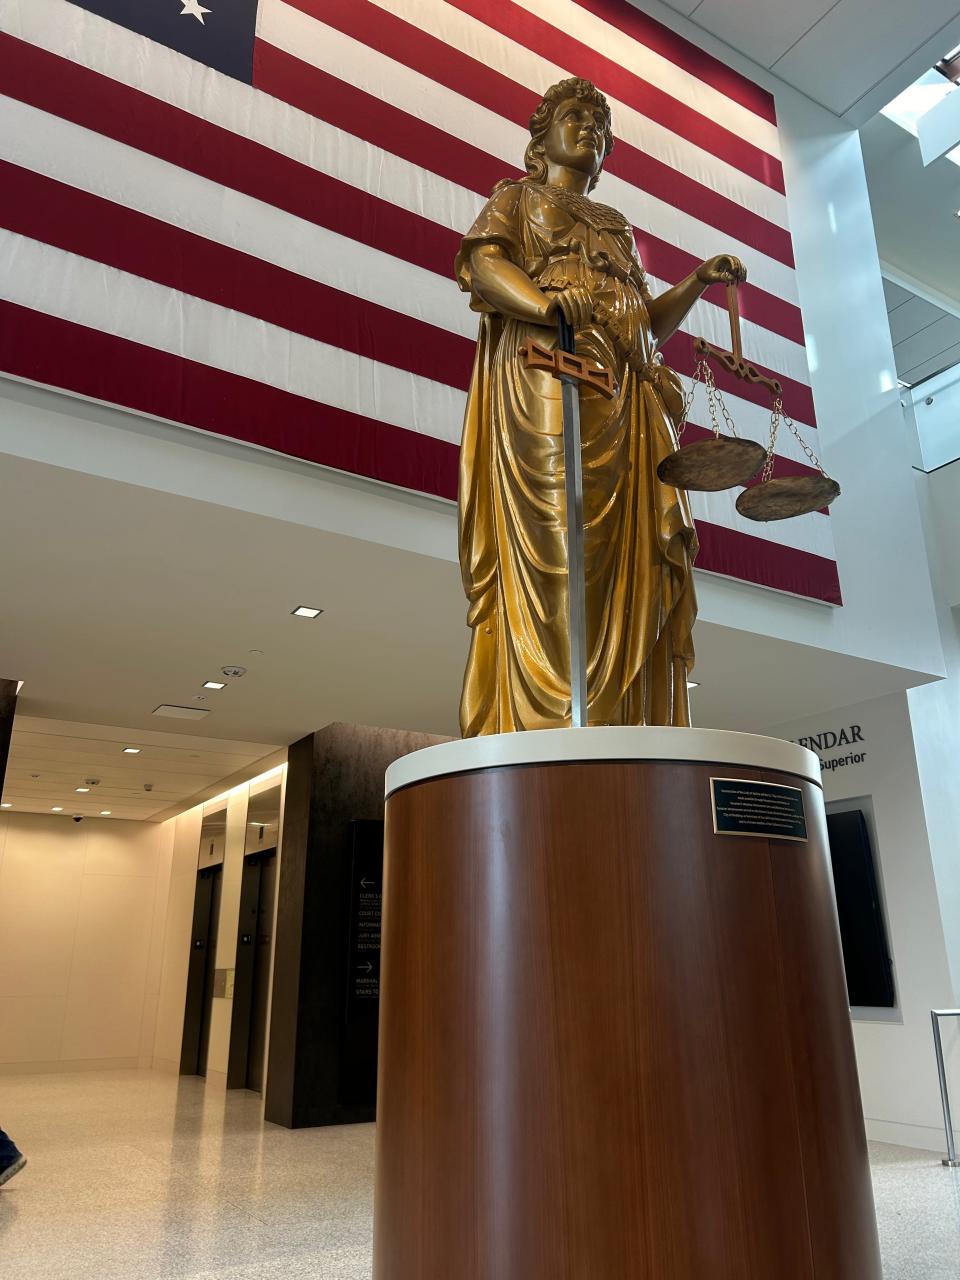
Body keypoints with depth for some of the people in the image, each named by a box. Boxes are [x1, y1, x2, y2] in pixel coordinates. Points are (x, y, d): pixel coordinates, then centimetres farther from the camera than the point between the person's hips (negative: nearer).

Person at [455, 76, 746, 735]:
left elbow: (648, 322, 29)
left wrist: (698, 281, 11)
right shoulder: (517, 196, 23)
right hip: (546, 375, -5)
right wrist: (557, 310, -19)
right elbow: (484, 263, 0)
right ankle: (546, 734, -27)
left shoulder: (620, 227, 36)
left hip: (628, 398, 5)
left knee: (632, 559, -10)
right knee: (552, 542, -21)